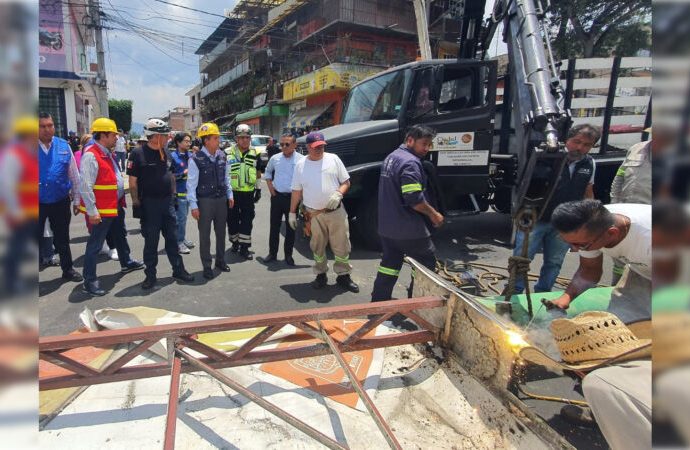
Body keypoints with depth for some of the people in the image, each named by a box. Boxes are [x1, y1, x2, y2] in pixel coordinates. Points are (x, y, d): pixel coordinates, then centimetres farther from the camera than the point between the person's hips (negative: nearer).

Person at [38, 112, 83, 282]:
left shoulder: (64, 146, -1)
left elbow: (74, 175, 4)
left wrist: (76, 200, 4)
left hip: (60, 202, 1)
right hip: (39, 203, -1)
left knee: (62, 238, 16)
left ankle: (68, 269, 32)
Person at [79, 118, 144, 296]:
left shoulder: (108, 153, 11)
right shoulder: (90, 155, -19)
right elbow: (86, 186, -23)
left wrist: (120, 202, 19)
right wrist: (92, 212, -24)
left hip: (116, 206, 10)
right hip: (101, 210, -10)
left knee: (120, 236, 25)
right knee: (95, 245, -1)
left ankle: (126, 263, 44)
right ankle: (90, 281, 8)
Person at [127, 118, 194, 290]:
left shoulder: (165, 153, 9)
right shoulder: (138, 154, -10)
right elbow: (133, 182, -10)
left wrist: (174, 195, 13)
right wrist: (136, 203, -12)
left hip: (167, 202, 5)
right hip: (149, 204, -5)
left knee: (172, 238, 11)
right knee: (151, 241, 5)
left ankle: (178, 270, 21)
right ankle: (150, 275, 17)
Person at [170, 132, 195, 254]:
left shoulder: (189, 155, 9)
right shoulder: (172, 156, -10)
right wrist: (183, 173, -16)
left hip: (188, 191, 7)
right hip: (179, 192, -7)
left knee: (184, 216, 17)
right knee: (181, 218, -4)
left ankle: (182, 239, 28)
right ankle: (179, 242, 5)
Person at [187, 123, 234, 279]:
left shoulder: (222, 156, 2)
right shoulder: (196, 159, -15)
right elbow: (191, 183, -13)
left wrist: (229, 195, 11)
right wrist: (193, 205, -15)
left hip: (221, 199, 5)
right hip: (205, 200, -5)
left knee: (221, 232, 17)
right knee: (205, 235, 6)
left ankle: (220, 261, 34)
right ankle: (207, 266, 19)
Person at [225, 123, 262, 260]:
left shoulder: (255, 154, 5)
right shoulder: (228, 153, -1)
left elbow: (258, 173, 13)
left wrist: (258, 189, 10)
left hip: (248, 193, 1)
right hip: (231, 192, -1)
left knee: (247, 220, 1)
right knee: (232, 219, 8)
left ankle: (244, 247, 9)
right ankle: (235, 242, 27)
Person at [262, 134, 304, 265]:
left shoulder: (301, 160, -8)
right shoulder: (275, 158, 4)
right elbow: (267, 172, 21)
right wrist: (270, 186, 9)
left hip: (292, 197, -3)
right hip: (276, 196, 3)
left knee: (291, 228, 7)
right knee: (274, 226, 10)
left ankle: (288, 255, 20)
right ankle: (272, 253, 23)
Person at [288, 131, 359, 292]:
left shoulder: (333, 159, 2)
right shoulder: (300, 165, 4)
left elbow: (346, 182, 5)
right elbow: (296, 191, 9)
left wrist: (338, 194, -15)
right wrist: (292, 212, 8)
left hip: (336, 211, 0)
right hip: (313, 214, 1)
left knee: (342, 246, 3)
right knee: (317, 247, 9)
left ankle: (343, 275, 17)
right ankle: (321, 275, 25)